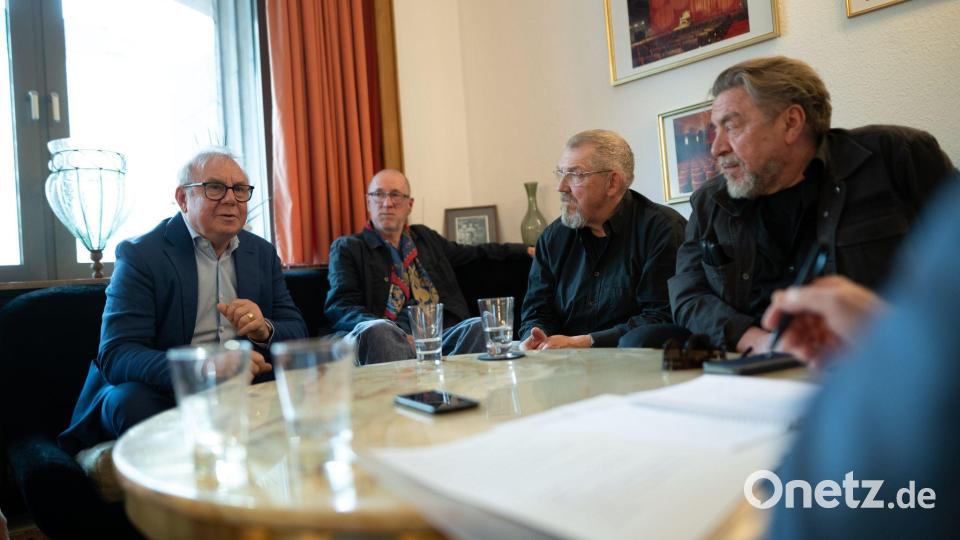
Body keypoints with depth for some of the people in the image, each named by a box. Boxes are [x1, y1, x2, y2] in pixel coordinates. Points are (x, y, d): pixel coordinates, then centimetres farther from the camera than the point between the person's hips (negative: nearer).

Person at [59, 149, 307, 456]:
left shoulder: (263, 253, 10)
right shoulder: (139, 255, -4)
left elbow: (297, 333, 7)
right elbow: (116, 355, -16)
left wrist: (265, 330, -18)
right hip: (162, 390, -3)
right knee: (132, 401, -33)